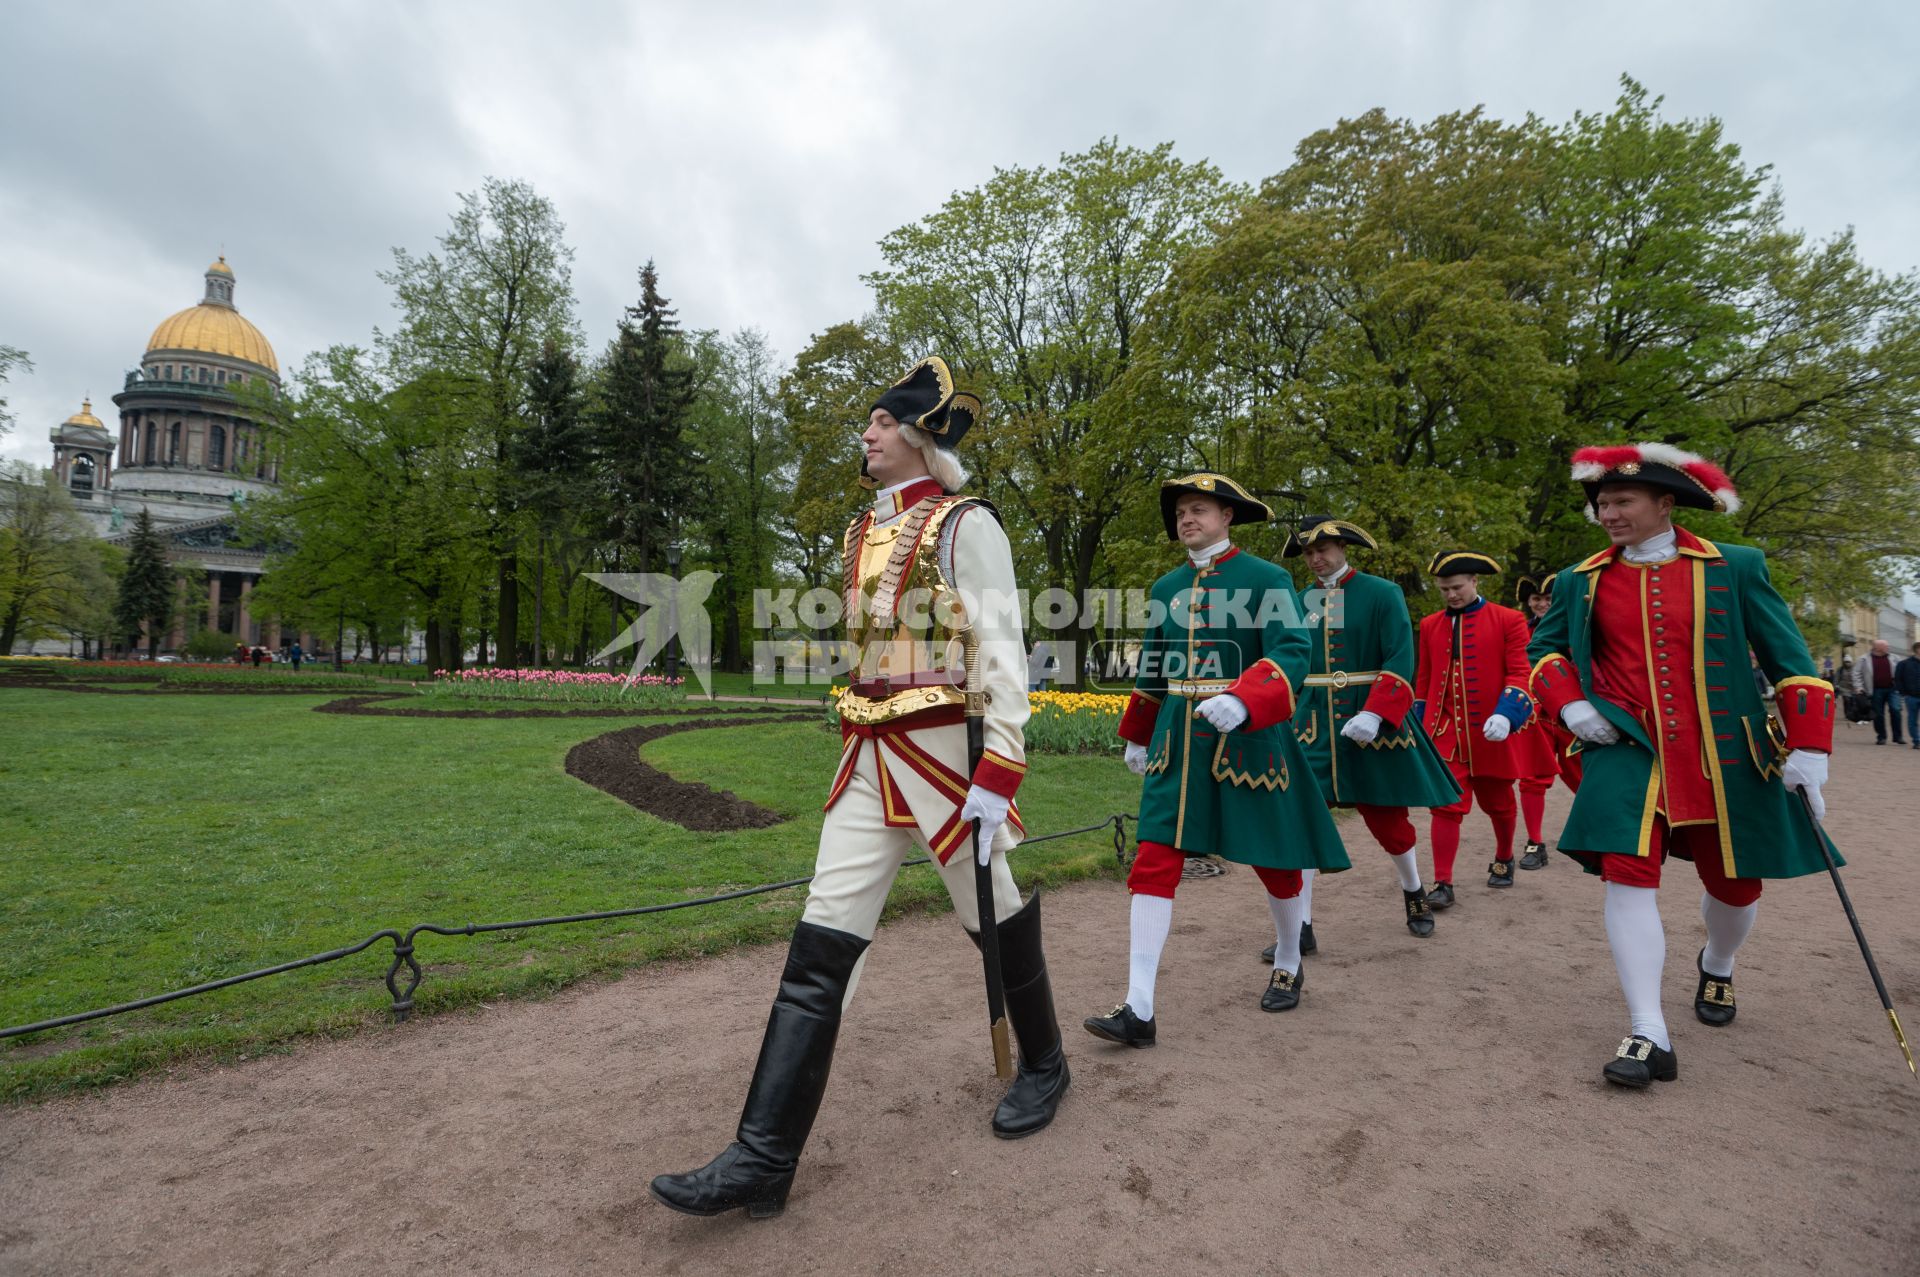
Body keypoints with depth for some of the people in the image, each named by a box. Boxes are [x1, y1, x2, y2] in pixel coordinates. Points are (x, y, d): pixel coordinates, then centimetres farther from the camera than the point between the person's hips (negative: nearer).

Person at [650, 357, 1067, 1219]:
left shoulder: (966, 524, -7)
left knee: (998, 921, 11)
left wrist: (998, 773, -20)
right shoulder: (862, 532, 15)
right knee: (821, 945, 1)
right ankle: (764, 1155, 7)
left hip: (947, 752, -6)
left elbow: (1002, 649, -13)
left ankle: (1042, 1067, 38)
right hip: (869, 759, 7)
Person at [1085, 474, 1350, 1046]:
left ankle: (1289, 965, 40)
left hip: (1247, 738, -4)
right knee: (1154, 863, -5)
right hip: (1178, 742, 4)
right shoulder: (1166, 587, 10)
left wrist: (1241, 702, -36)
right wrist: (1137, 736, 26)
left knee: (1273, 858, 12)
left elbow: (1292, 655, -18)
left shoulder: (1267, 579, -6)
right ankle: (1139, 1010, -2)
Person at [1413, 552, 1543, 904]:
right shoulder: (1430, 625, 7)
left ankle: (1504, 860, 41)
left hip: (1492, 732, -1)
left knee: (1497, 803, 16)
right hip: (1445, 733, 1)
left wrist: (1506, 714, -22)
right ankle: (1443, 883, -2)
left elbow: (1519, 673, -7)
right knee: (1446, 805, -5)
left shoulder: (1509, 620, -3)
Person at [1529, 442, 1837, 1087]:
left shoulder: (1735, 568, 0)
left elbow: (1789, 658, 1)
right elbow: (1543, 649, 14)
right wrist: (1568, 702, -4)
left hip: (1724, 756, 1)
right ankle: (1649, 1037, -8)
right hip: (1627, 751, 0)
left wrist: (1807, 745, -7)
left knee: (1735, 884, 12)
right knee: (1628, 876, -14)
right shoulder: (1582, 581, 3)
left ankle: (1717, 967, 47)